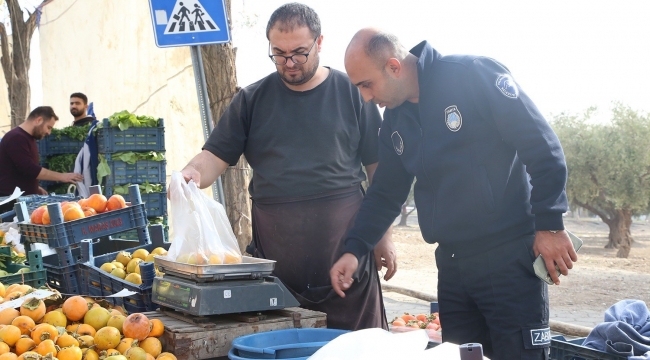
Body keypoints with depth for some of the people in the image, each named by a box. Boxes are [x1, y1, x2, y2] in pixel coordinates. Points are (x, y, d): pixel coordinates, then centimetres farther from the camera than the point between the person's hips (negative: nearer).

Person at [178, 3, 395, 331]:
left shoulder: (352, 93, 5)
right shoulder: (252, 100, 9)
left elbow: (378, 168, 7)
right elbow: (215, 156, 5)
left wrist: (383, 235, 3)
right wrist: (192, 173, -18)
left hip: (346, 250, -1)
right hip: (276, 259, 1)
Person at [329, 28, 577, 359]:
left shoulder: (473, 75, -13)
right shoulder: (394, 121, 9)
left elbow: (542, 147, -13)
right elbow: (385, 193, 16)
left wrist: (549, 224, -14)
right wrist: (354, 249, 3)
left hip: (509, 255, -6)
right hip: (452, 263, 7)